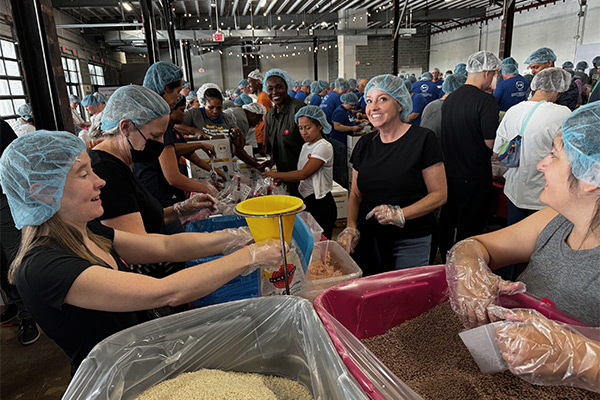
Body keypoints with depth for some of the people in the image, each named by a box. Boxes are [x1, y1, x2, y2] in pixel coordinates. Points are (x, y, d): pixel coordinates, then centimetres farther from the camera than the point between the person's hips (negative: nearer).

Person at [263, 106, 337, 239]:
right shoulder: (306, 146, 14)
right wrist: (281, 180, -1)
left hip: (320, 204, -8)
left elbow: (304, 173, -19)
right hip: (306, 201, 8)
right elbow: (301, 176, 13)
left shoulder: (324, 147, -13)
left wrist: (277, 175, -14)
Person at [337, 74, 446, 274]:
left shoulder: (422, 139, -9)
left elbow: (439, 194, -9)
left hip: (410, 241, -4)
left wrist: (400, 214, -22)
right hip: (369, 239, 4)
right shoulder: (365, 144, 6)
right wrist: (351, 228, -5)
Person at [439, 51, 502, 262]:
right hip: (474, 176, -7)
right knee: (469, 229, 6)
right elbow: (490, 142, -17)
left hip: (450, 172, 7)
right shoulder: (486, 100, -16)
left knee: (447, 222, 19)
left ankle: (445, 258, 35)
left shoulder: (449, 99, 6)